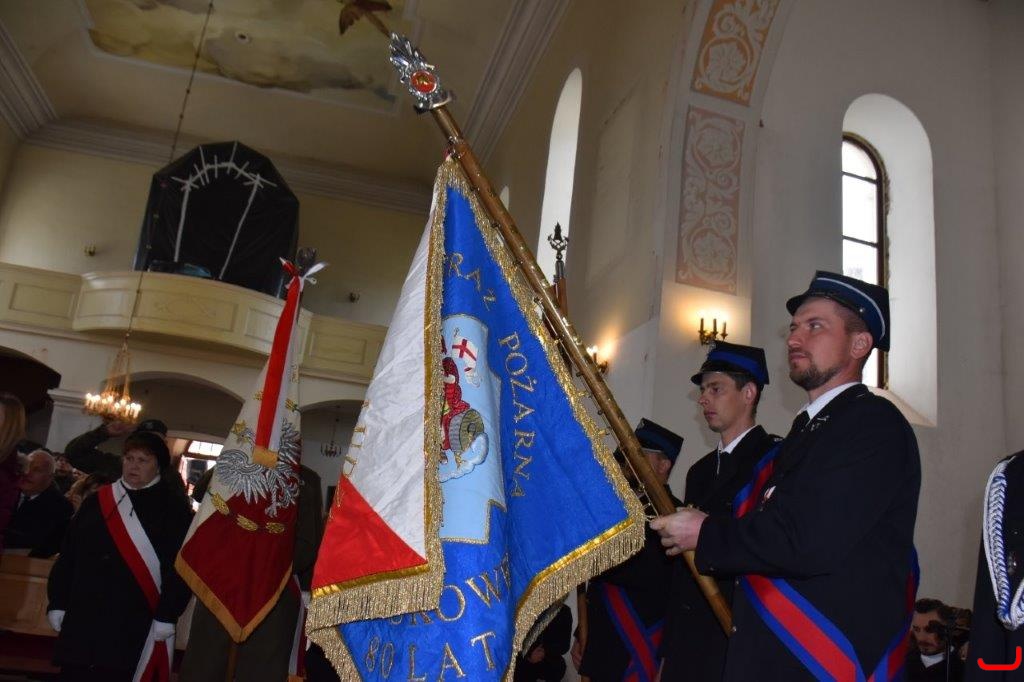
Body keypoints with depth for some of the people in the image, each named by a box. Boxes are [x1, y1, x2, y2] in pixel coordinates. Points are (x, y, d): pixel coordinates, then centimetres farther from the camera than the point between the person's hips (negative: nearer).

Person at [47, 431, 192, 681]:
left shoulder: (172, 507, -1)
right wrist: (58, 602, 8)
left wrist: (167, 615, -13)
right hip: (82, 616, 4)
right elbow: (68, 554, 13)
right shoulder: (97, 501, 12)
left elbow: (180, 565, -7)